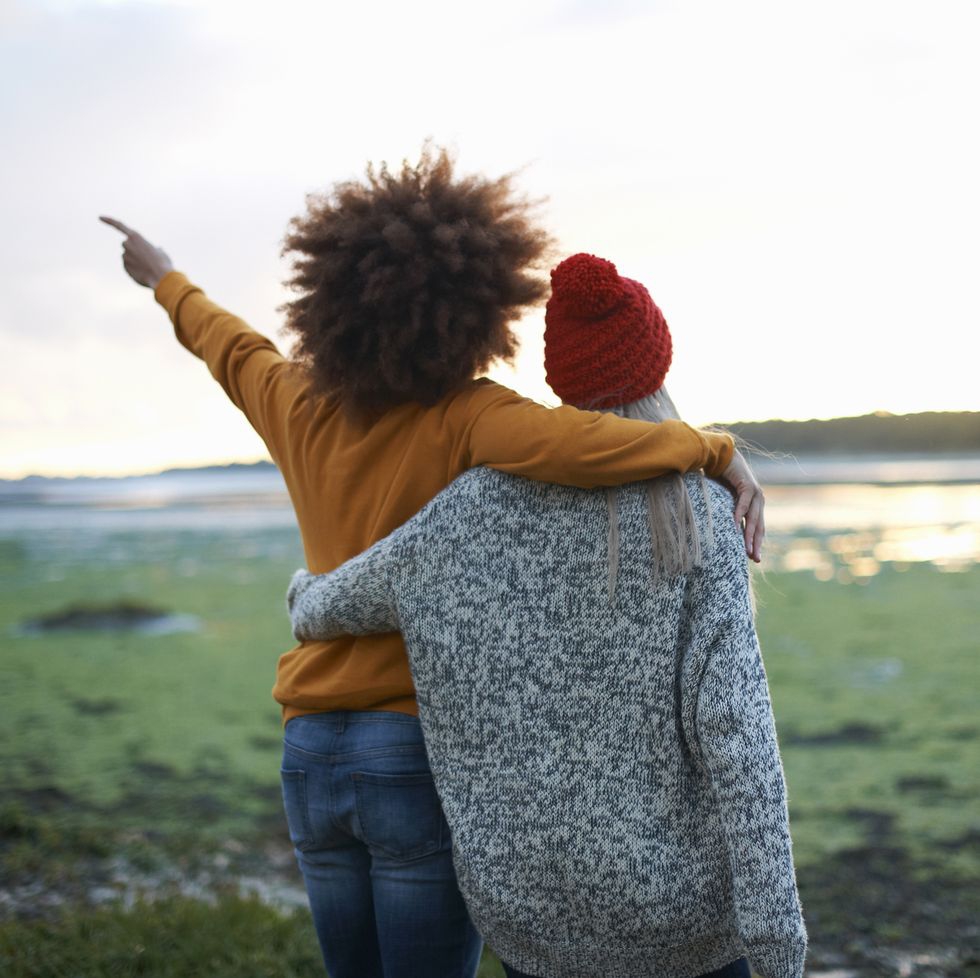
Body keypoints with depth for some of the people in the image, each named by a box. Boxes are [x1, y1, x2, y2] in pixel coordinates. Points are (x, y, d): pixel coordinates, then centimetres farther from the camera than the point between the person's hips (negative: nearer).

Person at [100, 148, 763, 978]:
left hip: (313, 756, 6)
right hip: (431, 754, -6)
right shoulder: (463, 418, -15)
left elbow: (231, 348, 24)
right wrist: (715, 451, -24)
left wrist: (166, 280, 44)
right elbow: (568, 444, -35)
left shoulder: (299, 409, 3)